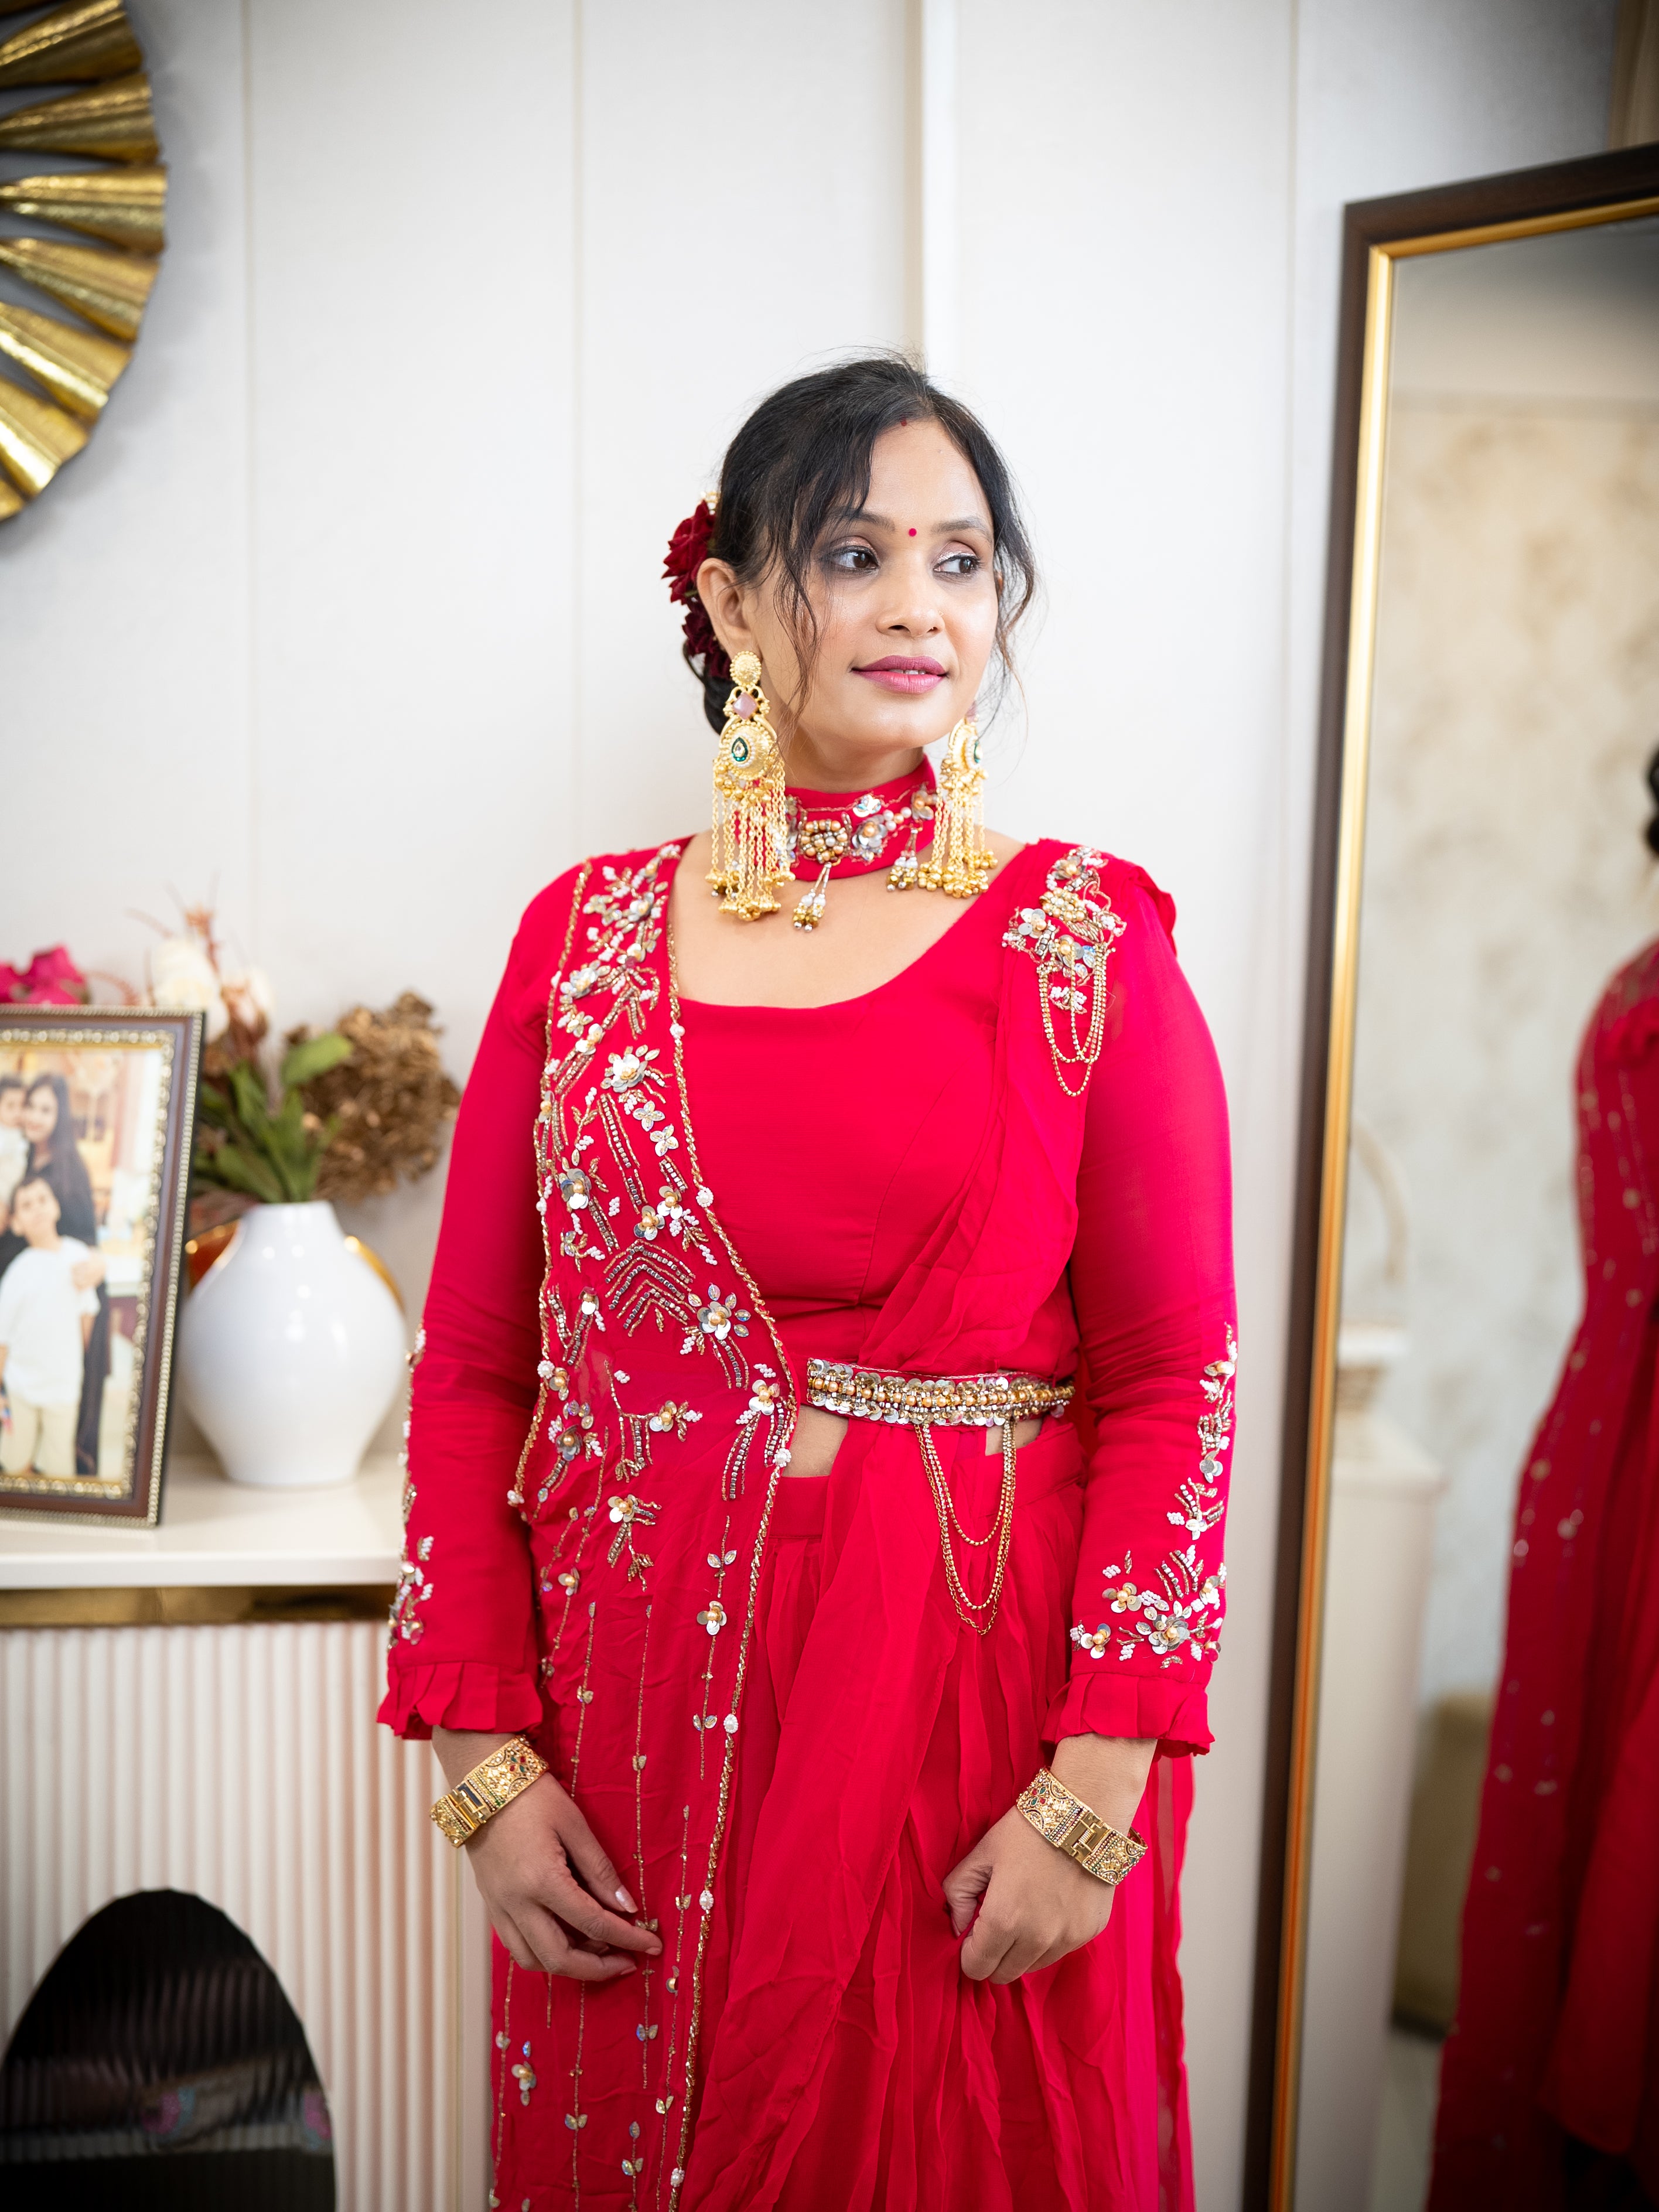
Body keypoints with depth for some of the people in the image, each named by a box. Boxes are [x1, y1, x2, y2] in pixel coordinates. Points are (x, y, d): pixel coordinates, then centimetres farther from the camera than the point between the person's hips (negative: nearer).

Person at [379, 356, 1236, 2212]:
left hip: (980, 1695, -1)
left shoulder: (1084, 943, -3)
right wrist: (482, 1754, -2)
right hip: (637, 1707, 2)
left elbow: (1174, 1381, -6)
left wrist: (1098, 1789, -11)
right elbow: (471, 1369, 3)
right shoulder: (587, 935, 3)